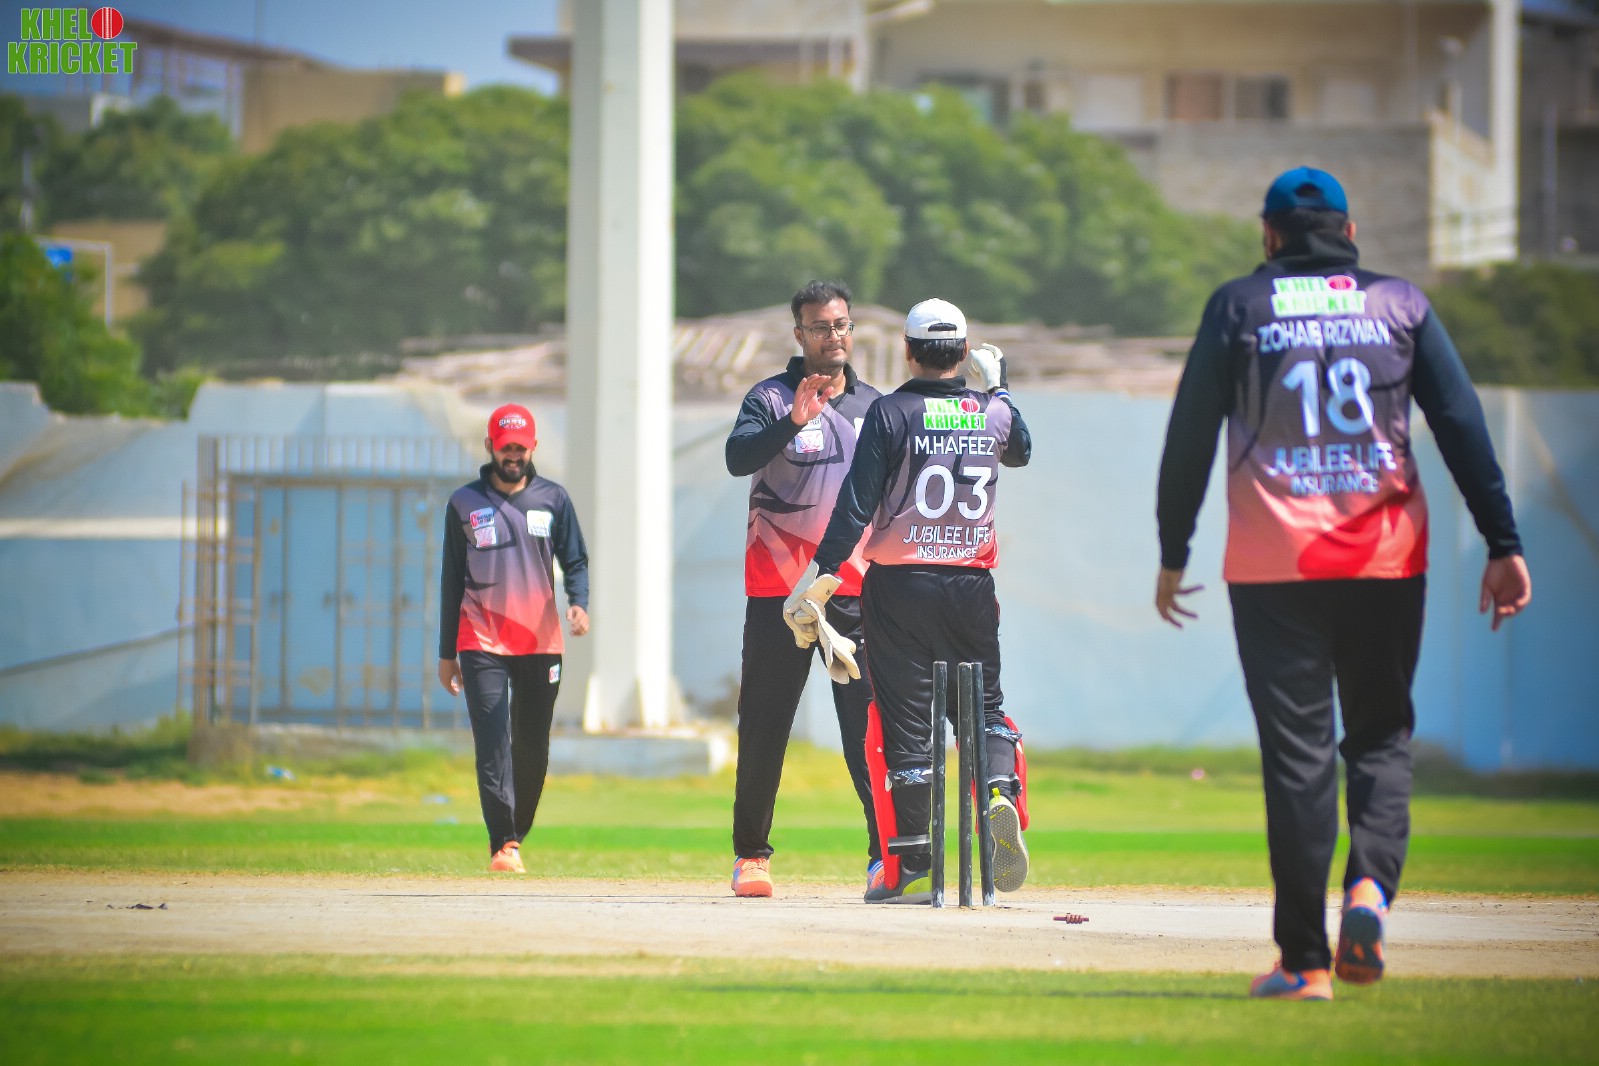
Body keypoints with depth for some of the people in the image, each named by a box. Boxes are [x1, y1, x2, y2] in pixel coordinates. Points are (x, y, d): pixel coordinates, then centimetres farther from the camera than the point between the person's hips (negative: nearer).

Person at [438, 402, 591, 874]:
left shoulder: (553, 499, 8)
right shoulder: (464, 503, 6)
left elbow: (575, 560, 8)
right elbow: (451, 579, 8)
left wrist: (579, 603, -16)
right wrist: (446, 653, 7)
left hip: (539, 642, 2)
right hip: (481, 644, -2)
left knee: (533, 748, 6)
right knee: (493, 743, -13)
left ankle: (517, 833, 21)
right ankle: (503, 844, -19)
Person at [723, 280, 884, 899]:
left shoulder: (875, 406, 13)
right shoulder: (772, 399, -1)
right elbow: (738, 457, -20)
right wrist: (794, 421, -35)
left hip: (857, 591, 2)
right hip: (779, 587, -2)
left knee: (870, 723, -6)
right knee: (764, 725, 1)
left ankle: (887, 851, -7)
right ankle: (751, 854, 9)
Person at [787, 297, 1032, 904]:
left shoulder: (890, 412, -6)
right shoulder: (995, 413, 3)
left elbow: (857, 504, -12)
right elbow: (1021, 451, 28)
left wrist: (821, 578, -10)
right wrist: (996, 386, 34)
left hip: (900, 585, -3)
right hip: (972, 582, 3)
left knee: (904, 718, 1)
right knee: (985, 705, 16)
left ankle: (911, 870, -2)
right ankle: (1001, 792, -15)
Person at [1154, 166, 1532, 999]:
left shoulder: (1238, 307, 6)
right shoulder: (1400, 303, 9)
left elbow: (1190, 436, 4)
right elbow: (1462, 425, 3)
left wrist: (1172, 555, 11)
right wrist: (1503, 544, 2)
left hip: (1272, 559, -1)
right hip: (1386, 555, 1)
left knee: (1297, 752, 0)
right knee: (1381, 733, 12)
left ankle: (1305, 958, -4)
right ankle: (1370, 884, -15)